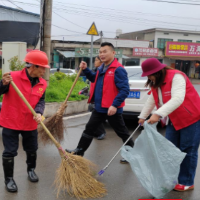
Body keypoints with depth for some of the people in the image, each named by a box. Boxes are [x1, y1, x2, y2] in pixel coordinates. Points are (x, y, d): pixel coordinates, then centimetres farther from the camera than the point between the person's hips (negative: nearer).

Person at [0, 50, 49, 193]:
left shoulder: (42, 83, -3)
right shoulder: (13, 77, -19)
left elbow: (41, 100, -1)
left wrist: (39, 113, -21)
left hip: (30, 123, 5)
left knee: (32, 150, 19)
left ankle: (31, 169, 46)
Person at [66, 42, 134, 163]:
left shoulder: (118, 70, -19)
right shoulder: (102, 68, 9)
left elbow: (125, 90, -23)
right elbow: (94, 79, 27)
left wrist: (115, 105, -28)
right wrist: (85, 70, 11)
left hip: (112, 109, -8)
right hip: (99, 107, 9)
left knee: (122, 132, 7)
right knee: (89, 129, 15)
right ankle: (79, 151, 28)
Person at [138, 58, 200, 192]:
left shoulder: (176, 77, -25)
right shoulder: (156, 83, 3)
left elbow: (177, 99, -38)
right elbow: (151, 101, 14)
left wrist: (158, 114, -45)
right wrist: (143, 116, 19)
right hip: (174, 120, 8)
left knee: (187, 150, -2)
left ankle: (187, 182, 9)